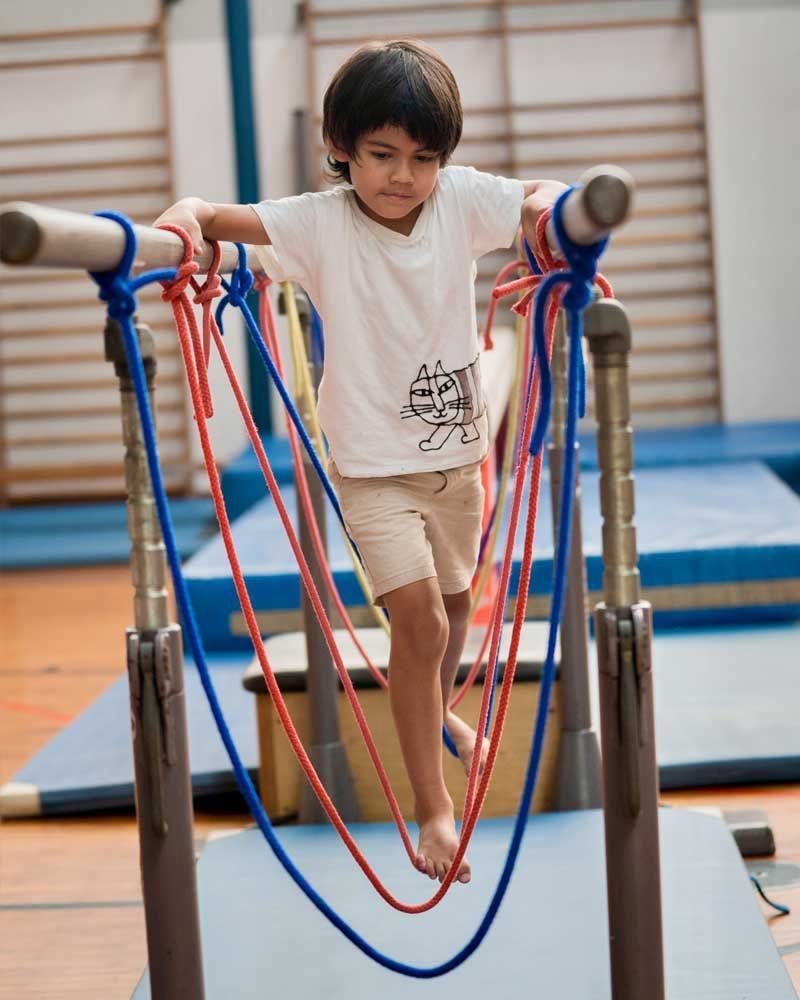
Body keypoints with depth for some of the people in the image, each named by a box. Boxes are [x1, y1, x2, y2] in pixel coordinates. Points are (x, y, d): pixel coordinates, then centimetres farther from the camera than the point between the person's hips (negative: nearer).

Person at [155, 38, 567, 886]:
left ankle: (438, 713, 55)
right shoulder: (321, 223, -18)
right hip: (373, 463, -4)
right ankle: (432, 805, -2)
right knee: (418, 619, -16)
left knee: (454, 603, 24)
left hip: (457, 446, 4)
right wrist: (187, 218, -46)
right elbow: (217, 218, -23)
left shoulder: (462, 201, -10)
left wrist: (551, 209, -24)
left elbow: (544, 198, -1)